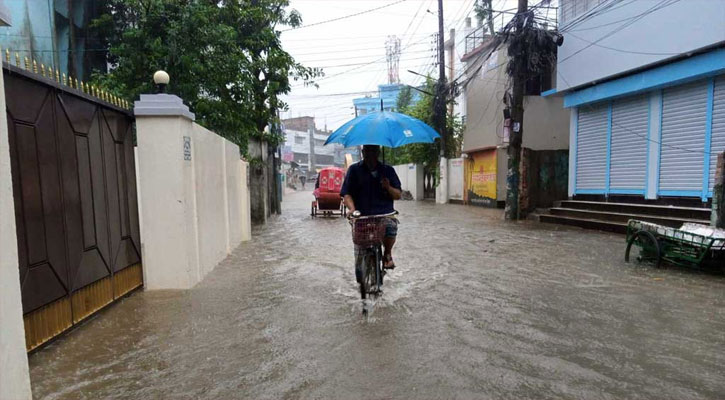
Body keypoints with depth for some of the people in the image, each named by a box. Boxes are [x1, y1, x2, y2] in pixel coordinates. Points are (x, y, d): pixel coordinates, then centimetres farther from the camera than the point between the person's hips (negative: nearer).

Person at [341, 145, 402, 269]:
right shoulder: (354, 170, 10)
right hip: (362, 215, 0)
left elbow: (398, 196, 13)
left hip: (385, 213, 0)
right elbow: (346, 194, 3)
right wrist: (352, 209, -15)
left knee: (391, 226, -30)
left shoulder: (388, 170, 15)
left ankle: (387, 254, 2)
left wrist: (388, 188, -8)